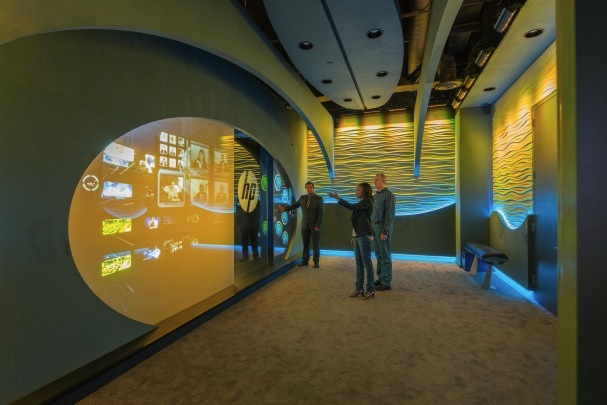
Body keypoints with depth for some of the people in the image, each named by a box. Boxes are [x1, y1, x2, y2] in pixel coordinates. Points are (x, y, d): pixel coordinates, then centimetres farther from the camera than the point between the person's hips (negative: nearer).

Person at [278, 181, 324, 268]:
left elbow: (321, 213, -9)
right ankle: (305, 260, 16)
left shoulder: (319, 198, -5)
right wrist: (284, 209, -2)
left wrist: (318, 226, -15)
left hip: (314, 225, -3)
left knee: (315, 244, 1)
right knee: (305, 244, 7)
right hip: (305, 224, 4)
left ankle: (316, 261, 12)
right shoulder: (302, 198, 7)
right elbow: (294, 206, 11)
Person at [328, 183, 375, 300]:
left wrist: (338, 199, -20)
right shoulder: (361, 203, 18)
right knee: (359, 262, 10)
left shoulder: (368, 201, -8)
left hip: (365, 235, -9)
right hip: (358, 235, 9)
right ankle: (359, 288, 16)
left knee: (367, 262, -4)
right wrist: (354, 235, 18)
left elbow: (352, 207, -21)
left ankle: (371, 289, 6)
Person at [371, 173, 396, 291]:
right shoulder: (376, 195, 14)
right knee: (378, 254, 13)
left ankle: (386, 282, 5)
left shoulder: (389, 195, -12)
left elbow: (390, 215, -17)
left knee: (385, 256, -3)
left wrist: (385, 232, -21)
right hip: (375, 227, 8)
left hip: (383, 228, -8)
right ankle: (381, 278, 24)